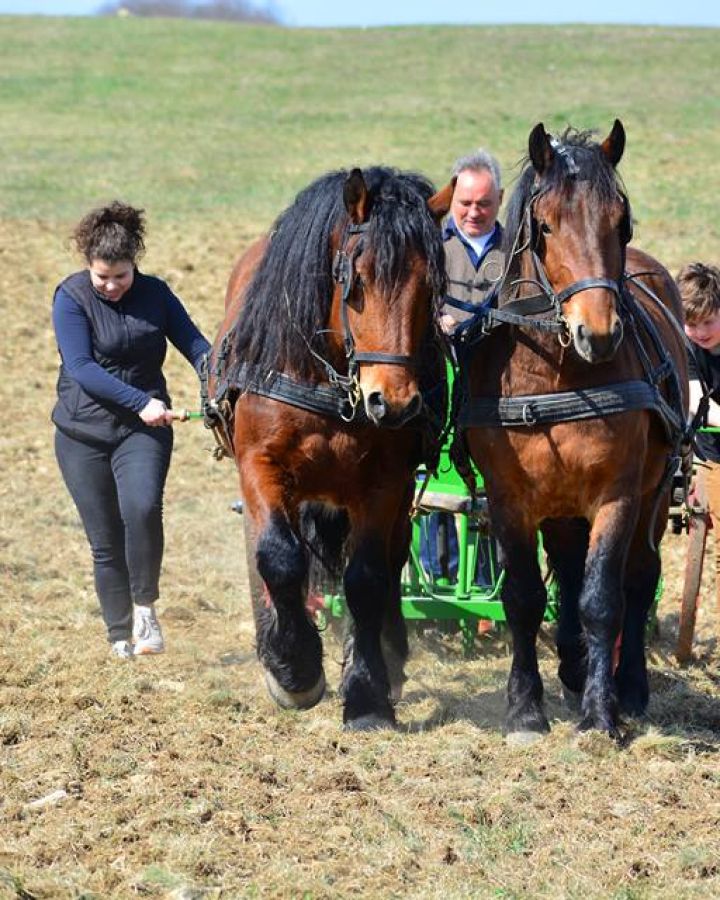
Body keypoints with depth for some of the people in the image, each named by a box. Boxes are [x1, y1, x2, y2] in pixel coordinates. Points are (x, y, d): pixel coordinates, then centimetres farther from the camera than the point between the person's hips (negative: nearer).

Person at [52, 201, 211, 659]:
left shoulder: (155, 294, 1)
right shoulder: (72, 298, -7)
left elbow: (195, 346, 2)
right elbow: (81, 368, -17)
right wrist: (140, 401, -27)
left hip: (144, 429, 1)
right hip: (85, 432, 0)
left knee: (142, 509, -26)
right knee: (106, 541, 3)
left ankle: (145, 605, -7)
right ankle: (121, 638, 16)